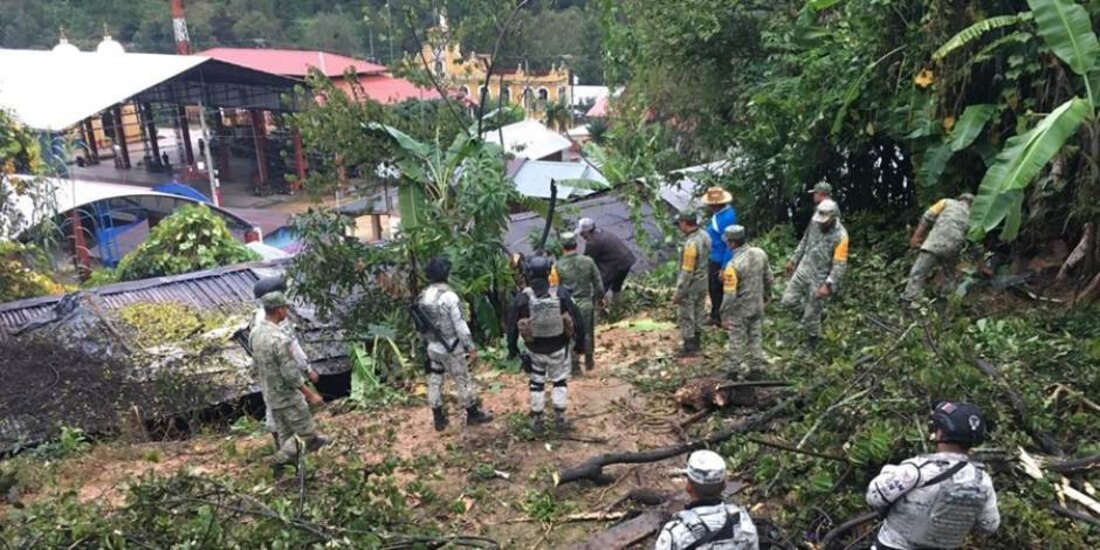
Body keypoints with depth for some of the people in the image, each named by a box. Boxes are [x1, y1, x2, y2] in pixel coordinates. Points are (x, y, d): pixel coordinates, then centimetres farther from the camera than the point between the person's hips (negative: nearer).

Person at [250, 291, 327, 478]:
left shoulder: (255, 333, -2)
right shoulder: (279, 339, -29)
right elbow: (291, 375, -26)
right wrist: (311, 394, -15)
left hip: (270, 396, 9)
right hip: (288, 396, -8)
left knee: (285, 434, 20)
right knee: (305, 432, 8)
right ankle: (281, 461, 7)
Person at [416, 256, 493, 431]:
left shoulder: (423, 296, 0)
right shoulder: (449, 296, -22)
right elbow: (460, 325, -21)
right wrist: (471, 348, -14)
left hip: (433, 347, 7)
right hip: (451, 349, -7)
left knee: (434, 381, 13)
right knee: (462, 381, 8)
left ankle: (438, 418, 23)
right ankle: (473, 414, 22)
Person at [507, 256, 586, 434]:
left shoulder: (522, 298, -17)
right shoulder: (561, 294, -18)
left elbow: (512, 325, -6)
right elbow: (577, 319, -10)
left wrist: (512, 348, 9)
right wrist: (580, 342, 5)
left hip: (535, 349, 0)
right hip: (559, 348, 0)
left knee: (537, 383, 19)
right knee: (560, 382, 20)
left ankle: (537, 420, 27)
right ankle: (559, 419, 22)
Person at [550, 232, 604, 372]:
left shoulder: (558, 266, -13)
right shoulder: (588, 261, -8)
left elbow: (554, 288, -9)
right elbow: (598, 283, -2)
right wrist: (600, 298, 15)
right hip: (586, 304, 2)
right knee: (588, 334, 19)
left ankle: (573, 364, 25)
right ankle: (589, 362, 33)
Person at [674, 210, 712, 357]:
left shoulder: (691, 244, -31)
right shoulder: (704, 236, -5)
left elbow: (687, 272, -27)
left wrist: (679, 293, -19)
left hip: (691, 284, -8)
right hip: (703, 281, 9)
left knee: (686, 317, 7)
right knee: (698, 311, 21)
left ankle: (689, 347, 19)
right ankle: (696, 341, 37)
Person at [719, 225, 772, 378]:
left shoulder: (733, 265, -28)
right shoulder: (760, 253, -8)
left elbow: (730, 295, -23)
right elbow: (768, 278, 6)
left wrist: (724, 315, -13)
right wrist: (765, 296, 22)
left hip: (740, 311, -6)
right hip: (758, 306, 6)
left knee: (737, 342, 10)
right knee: (756, 337, 20)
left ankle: (736, 372, 24)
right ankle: (757, 368, 31)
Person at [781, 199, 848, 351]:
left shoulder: (840, 236, -24)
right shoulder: (815, 222, -5)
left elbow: (839, 265, -22)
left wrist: (828, 285, -30)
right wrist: (794, 259, 17)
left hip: (820, 278, -6)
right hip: (803, 269, 6)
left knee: (811, 317, 5)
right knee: (788, 300, 5)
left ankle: (812, 343, 29)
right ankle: (815, 311, 31)